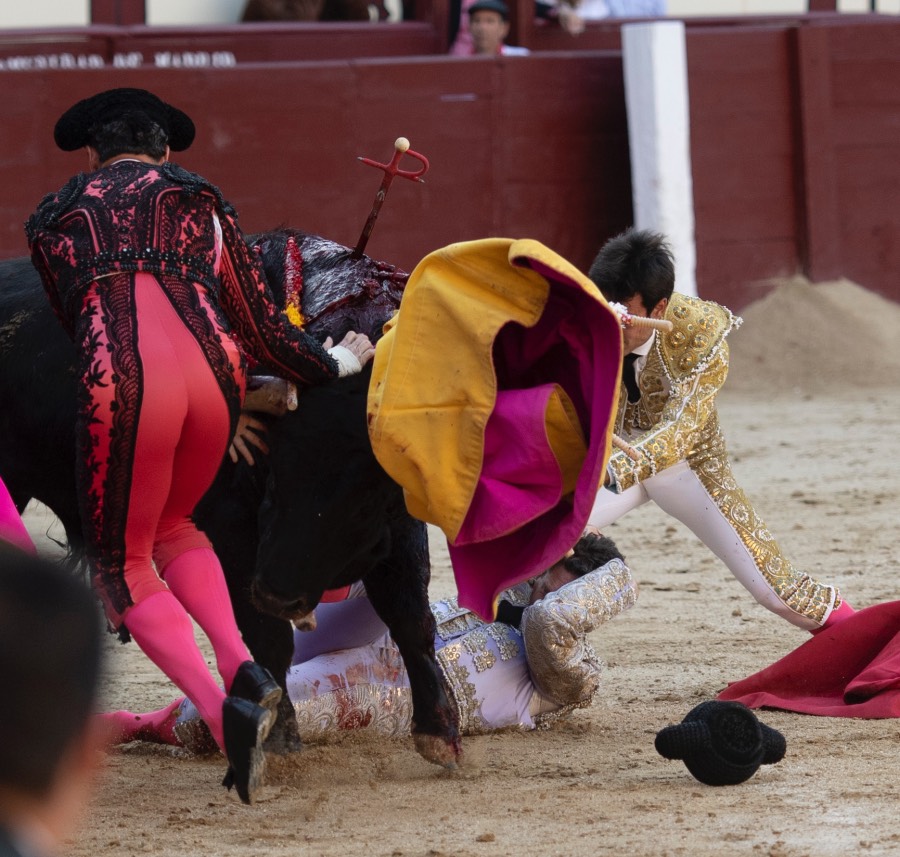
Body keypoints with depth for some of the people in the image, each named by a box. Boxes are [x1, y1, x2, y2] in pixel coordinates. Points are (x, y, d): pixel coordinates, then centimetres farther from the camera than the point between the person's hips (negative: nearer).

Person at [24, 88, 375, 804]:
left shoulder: (53, 218, 24)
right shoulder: (200, 198, 25)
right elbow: (259, 321, 21)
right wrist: (332, 363, 38)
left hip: (120, 382, -3)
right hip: (211, 368, 3)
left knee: (122, 562, 14)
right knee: (168, 525, 29)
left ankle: (223, 711, -8)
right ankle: (240, 665, 5)